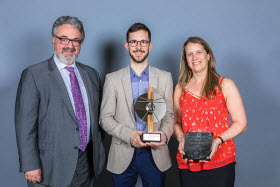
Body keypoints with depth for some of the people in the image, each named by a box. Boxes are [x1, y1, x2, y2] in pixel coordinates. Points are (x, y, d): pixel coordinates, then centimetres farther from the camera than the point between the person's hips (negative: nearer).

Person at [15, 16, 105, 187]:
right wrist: (30, 166, -14)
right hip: (51, 168, -4)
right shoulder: (34, 75, -8)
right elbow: (25, 125, -11)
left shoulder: (91, 74, 9)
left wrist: (99, 155, 11)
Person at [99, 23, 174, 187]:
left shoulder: (165, 78, 6)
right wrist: (129, 135, -17)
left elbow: (170, 115, 6)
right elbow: (105, 118, -1)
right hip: (123, 156, 0)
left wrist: (164, 133, -16)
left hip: (155, 154, 1)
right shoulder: (113, 79, 2)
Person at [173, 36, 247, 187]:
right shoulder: (180, 88, 10)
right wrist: (181, 138, -5)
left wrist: (218, 140, -15)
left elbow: (241, 123, -1)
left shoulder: (225, 85, 1)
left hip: (221, 163, -2)